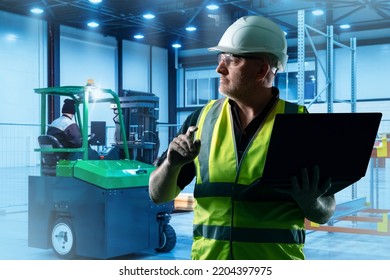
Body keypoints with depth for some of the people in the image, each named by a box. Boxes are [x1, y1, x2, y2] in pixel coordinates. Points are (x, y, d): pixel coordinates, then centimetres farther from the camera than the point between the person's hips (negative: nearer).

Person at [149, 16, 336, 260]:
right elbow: (158, 194, 5)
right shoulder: (203, 119, 2)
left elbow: (325, 212, 0)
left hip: (277, 259, -1)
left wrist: (310, 203, -21)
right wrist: (172, 164, -15)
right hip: (207, 256, 2)